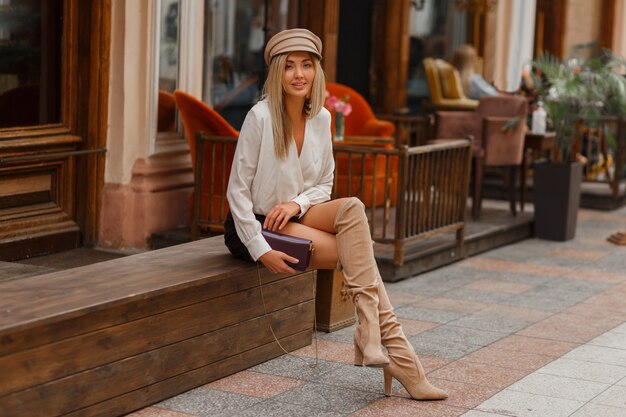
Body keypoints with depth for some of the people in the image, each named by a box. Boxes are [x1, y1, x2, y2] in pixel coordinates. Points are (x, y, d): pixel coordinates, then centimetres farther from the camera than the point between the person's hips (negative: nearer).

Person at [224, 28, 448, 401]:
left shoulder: (321, 118, 2)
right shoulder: (261, 116, -16)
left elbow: (324, 185, 9)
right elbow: (238, 189, -14)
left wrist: (298, 204, -13)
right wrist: (261, 250, -20)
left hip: (294, 217, 6)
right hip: (252, 226, -6)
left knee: (352, 208, -24)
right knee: (358, 254, -23)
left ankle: (370, 340, -25)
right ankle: (396, 353, -19)